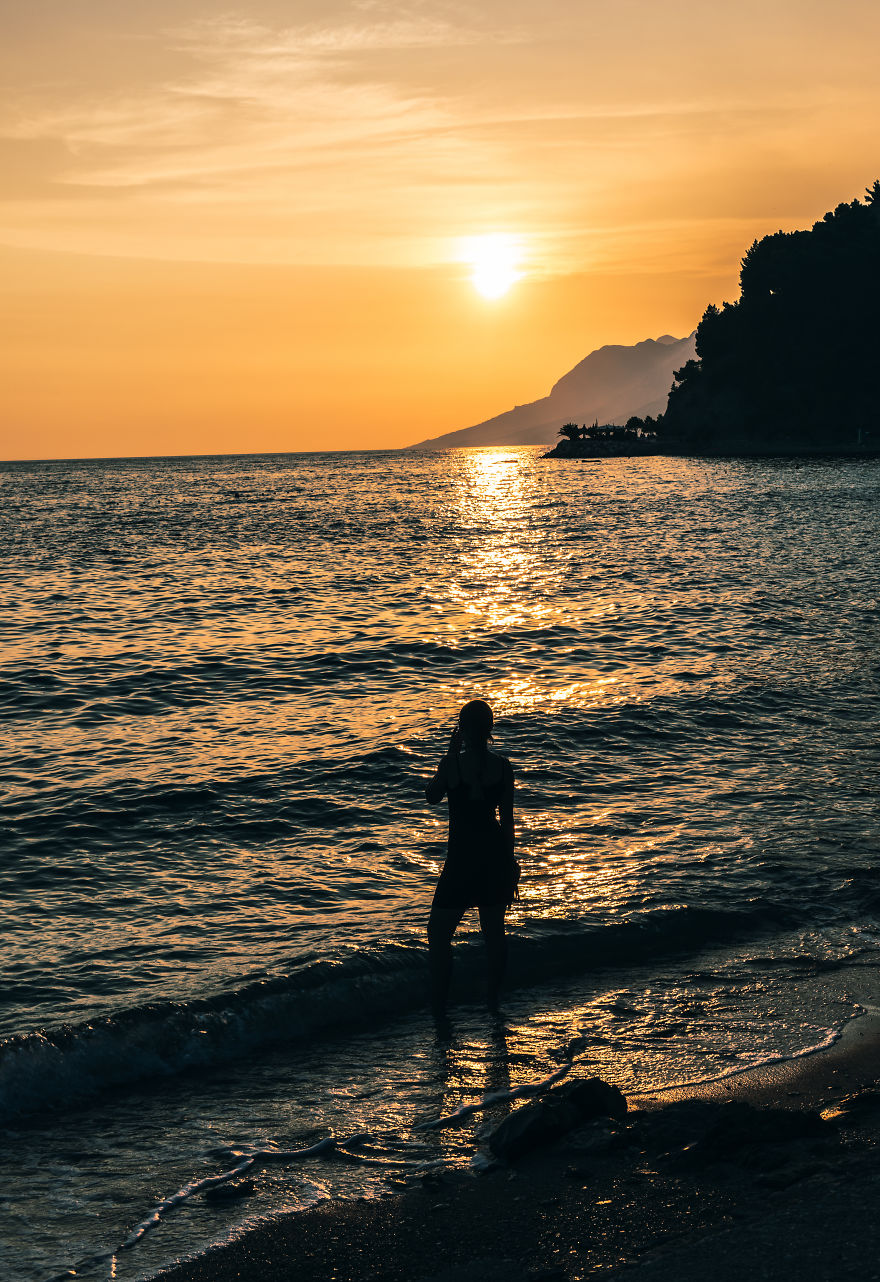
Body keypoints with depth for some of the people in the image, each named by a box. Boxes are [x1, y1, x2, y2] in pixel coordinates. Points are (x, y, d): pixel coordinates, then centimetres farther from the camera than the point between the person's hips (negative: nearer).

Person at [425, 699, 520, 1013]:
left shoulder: (452, 763, -15)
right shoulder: (503, 766, -4)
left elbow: (432, 796, 3)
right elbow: (507, 818, 2)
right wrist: (510, 863, 13)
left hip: (462, 857, -4)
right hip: (496, 855, 4)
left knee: (438, 934, 6)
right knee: (494, 931, 17)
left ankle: (438, 1004, 4)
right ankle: (494, 997, 25)